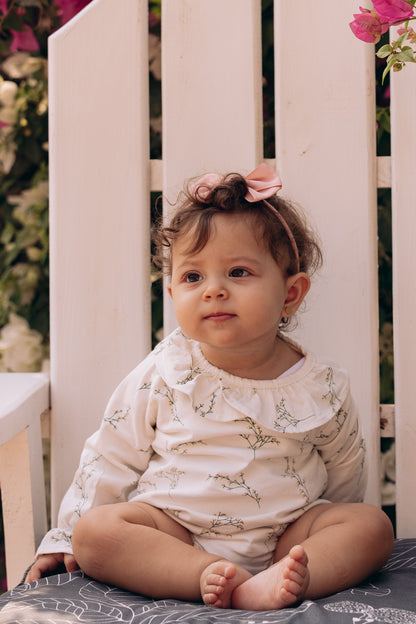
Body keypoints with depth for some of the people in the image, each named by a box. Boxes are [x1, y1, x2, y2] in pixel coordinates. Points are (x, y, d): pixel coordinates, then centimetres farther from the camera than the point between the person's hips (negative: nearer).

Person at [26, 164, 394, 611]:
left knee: (372, 525, -20)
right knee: (96, 530, -24)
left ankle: (273, 584, -41)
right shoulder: (162, 376, -5)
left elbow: (345, 473, 13)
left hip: (283, 534, 1)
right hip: (172, 531, -1)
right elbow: (110, 459, 4)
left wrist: (336, 537, 23)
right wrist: (64, 537, 6)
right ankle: (211, 577, -37)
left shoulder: (321, 388, -4)